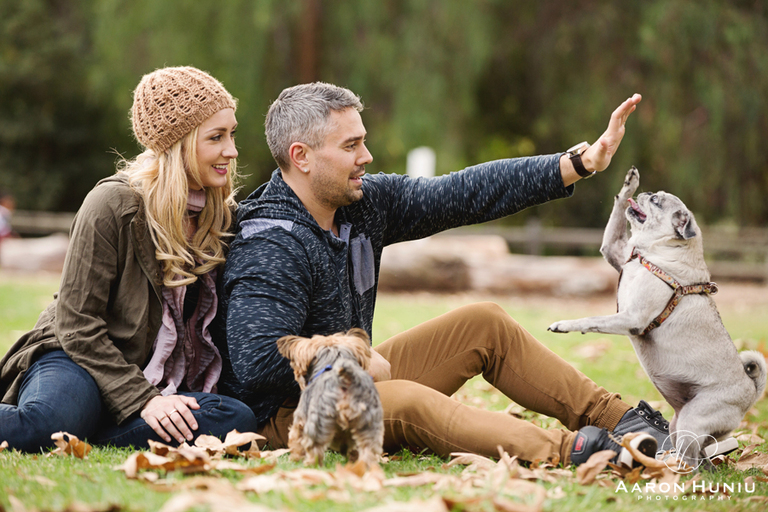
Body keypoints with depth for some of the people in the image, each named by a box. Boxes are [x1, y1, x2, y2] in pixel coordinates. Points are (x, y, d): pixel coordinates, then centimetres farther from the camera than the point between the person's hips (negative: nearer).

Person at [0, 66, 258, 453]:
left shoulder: (219, 213, 9)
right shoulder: (114, 204, -9)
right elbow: (77, 322, -12)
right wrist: (141, 399, -21)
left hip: (165, 385, 7)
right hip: (78, 361, -6)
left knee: (238, 420, -29)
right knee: (42, 427, -42)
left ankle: (77, 434, -20)